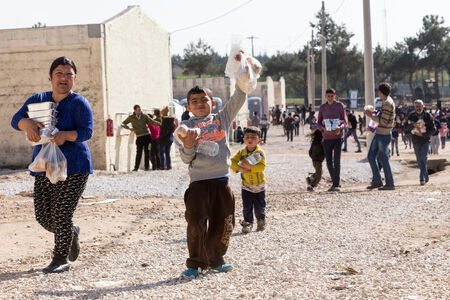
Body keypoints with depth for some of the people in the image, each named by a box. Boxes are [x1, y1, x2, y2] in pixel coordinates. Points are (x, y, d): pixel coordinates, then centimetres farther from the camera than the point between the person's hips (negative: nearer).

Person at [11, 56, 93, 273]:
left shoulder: (79, 104, -4)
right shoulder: (37, 100, 10)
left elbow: (87, 131, -14)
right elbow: (16, 119, -3)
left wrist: (66, 135, -33)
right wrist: (28, 124, -26)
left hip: (73, 168, -5)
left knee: (61, 216, -8)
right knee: (43, 216, 7)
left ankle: (60, 259, 7)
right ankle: (72, 233, 36)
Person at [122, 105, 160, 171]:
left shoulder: (144, 116, 5)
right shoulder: (131, 117, 4)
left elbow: (152, 122, -4)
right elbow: (123, 124, 12)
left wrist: (160, 123, -19)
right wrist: (129, 128, -5)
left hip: (147, 135, 1)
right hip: (139, 137, -1)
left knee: (147, 152, 2)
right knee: (139, 152, -10)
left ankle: (147, 166, 10)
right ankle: (136, 167, -5)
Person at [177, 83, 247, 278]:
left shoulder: (221, 118, 14)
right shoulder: (187, 126, 7)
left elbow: (238, 100, 6)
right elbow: (186, 159, 2)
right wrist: (188, 146, -19)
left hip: (221, 180, 3)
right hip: (198, 181, -3)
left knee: (223, 224, 7)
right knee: (196, 222, -13)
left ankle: (215, 260, 24)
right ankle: (195, 264, -1)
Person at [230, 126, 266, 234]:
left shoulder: (260, 153, -12)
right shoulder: (241, 152, -2)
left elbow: (262, 166, -23)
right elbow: (232, 162, -8)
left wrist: (250, 167, -33)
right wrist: (239, 168, -25)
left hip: (259, 185, -2)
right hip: (246, 186, 2)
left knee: (259, 206, 9)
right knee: (246, 207, -2)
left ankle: (261, 221, 30)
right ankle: (248, 223, 9)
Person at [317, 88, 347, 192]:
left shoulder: (340, 105, 0)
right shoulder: (322, 107, 6)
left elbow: (344, 122, 0)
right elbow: (318, 124, 5)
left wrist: (340, 127, -22)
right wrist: (323, 129, -17)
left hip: (338, 137, -3)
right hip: (327, 137, 3)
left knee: (336, 161, -14)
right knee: (329, 162, 6)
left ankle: (336, 185, -11)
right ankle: (335, 182, 21)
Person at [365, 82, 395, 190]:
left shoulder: (387, 103, -17)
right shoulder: (388, 101, 15)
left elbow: (383, 121, -21)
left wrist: (371, 116, -12)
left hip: (383, 135, -10)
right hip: (379, 134, 10)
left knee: (384, 159, -3)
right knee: (371, 156, 11)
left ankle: (390, 183, 5)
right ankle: (377, 181, 16)